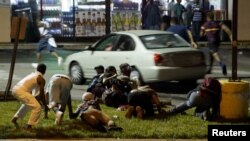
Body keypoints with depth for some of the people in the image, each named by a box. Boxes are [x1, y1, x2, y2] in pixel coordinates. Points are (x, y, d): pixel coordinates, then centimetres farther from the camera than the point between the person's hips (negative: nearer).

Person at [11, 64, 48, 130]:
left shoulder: (32, 74, 26)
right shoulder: (41, 79, 1)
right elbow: (41, 94, -1)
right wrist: (45, 105, 9)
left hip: (15, 89, 9)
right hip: (21, 91, -9)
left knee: (28, 104, 34)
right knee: (37, 107, -6)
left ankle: (15, 118, 35)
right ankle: (29, 126, -4)